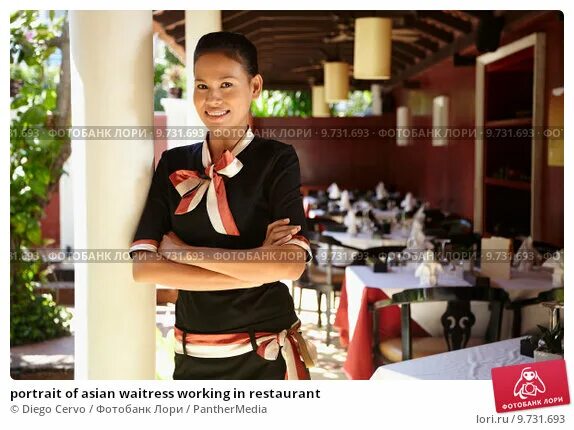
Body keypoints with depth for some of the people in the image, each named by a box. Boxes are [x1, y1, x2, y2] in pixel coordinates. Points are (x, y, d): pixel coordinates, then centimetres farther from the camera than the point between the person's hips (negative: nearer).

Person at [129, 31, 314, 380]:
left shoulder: (277, 159, -8)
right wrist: (255, 268, -17)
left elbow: (291, 265, -20)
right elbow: (144, 267, -9)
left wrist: (184, 251, -14)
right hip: (194, 354, 3)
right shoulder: (173, 164, 1)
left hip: (266, 354, -3)